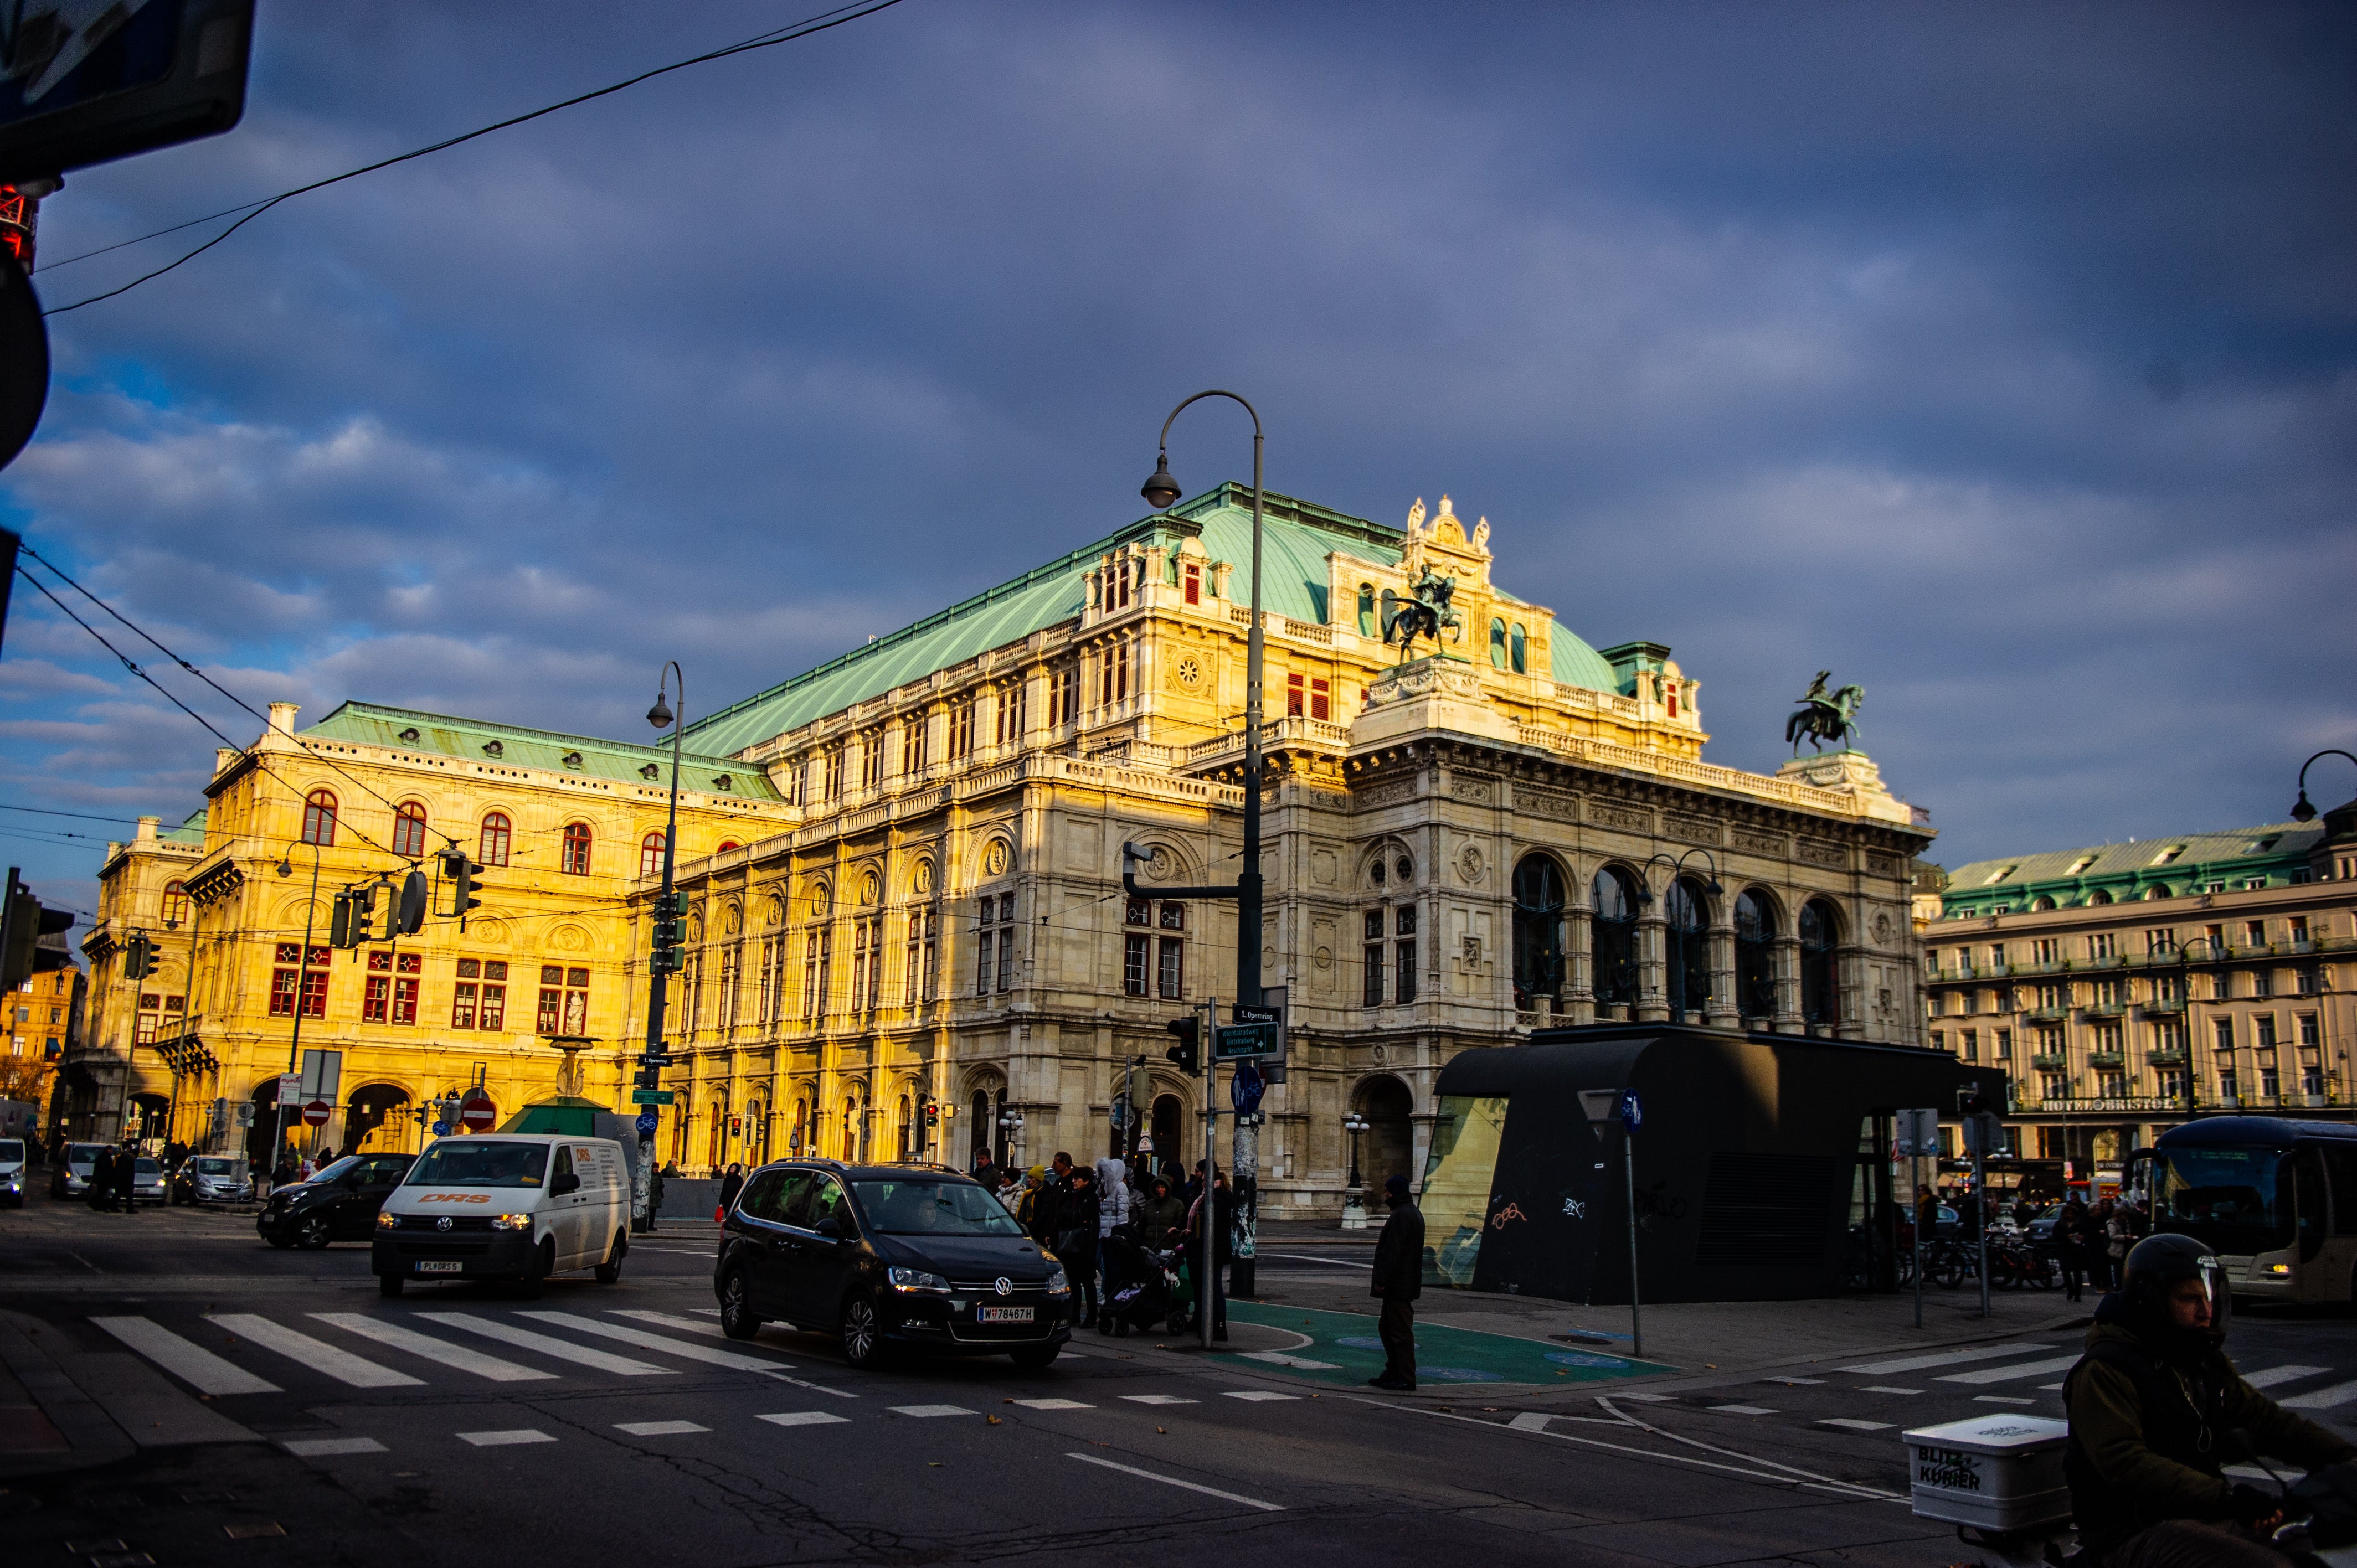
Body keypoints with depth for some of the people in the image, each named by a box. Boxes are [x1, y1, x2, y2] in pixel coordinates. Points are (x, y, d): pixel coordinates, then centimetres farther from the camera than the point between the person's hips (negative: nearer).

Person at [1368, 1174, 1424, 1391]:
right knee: (1387, 1327, 17)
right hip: (1406, 1284, 11)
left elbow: (1392, 1251, -23)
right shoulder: (1414, 1213, 16)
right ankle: (1393, 1373, 23)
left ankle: (1406, 1379, -2)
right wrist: (1383, 1279, 23)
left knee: (1400, 1330, -6)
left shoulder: (1401, 1216, -19)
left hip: (1398, 1284, -11)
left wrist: (1381, 1280, -21)